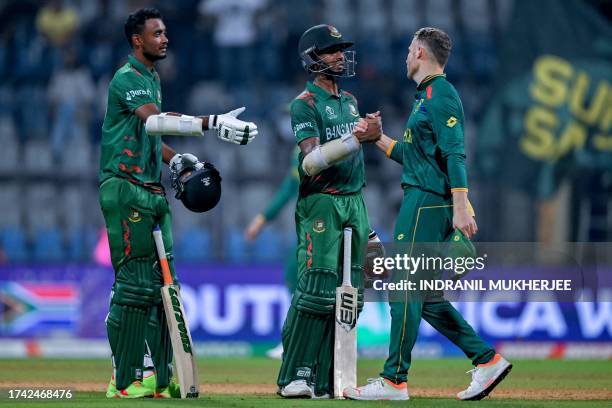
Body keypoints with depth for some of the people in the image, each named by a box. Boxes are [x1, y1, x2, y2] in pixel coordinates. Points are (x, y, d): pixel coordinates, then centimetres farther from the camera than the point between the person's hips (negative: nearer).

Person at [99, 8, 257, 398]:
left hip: (154, 190, 9)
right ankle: (125, 381, -7)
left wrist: (177, 161, 11)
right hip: (126, 190, -9)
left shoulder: (153, 78, 20)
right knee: (135, 284, -10)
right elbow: (154, 120, -29)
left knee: (163, 284, 8)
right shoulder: (127, 78, -11)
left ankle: (162, 378, 11)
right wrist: (213, 123, -37)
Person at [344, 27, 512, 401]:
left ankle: (394, 381, -7)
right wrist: (377, 137, 18)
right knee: (424, 293, 11)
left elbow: (455, 155, -20)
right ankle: (486, 359, 9)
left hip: (427, 203, -10)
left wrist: (461, 209, -27)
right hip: (424, 202, 10)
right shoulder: (427, 96, 21)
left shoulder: (439, 94, -11)